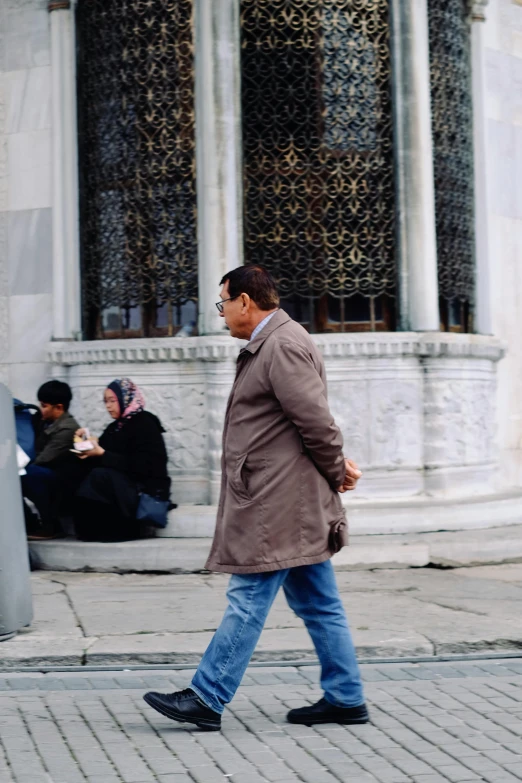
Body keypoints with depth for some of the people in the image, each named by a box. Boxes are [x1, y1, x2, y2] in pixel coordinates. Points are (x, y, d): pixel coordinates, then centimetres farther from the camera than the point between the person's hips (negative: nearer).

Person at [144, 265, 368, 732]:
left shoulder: (283, 346, -16)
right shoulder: (269, 345, 18)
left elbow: (315, 420, -20)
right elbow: (315, 423, 20)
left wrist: (337, 474, -7)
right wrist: (337, 467, 9)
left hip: (278, 504, -11)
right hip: (289, 503, 11)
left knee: (249, 599, -5)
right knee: (316, 603, 12)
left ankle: (207, 699, 0)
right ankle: (345, 699, 18)